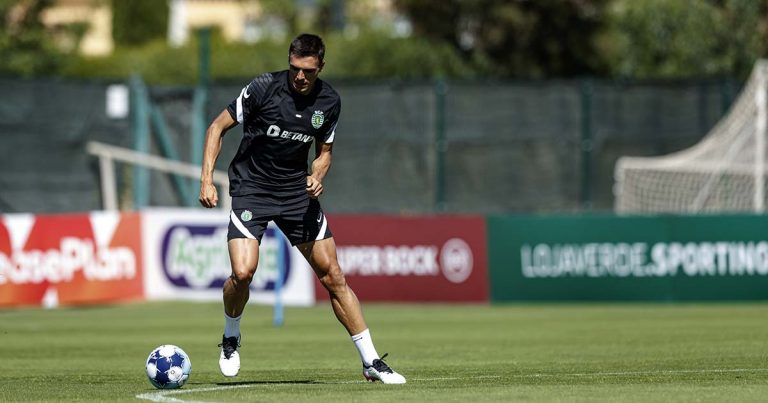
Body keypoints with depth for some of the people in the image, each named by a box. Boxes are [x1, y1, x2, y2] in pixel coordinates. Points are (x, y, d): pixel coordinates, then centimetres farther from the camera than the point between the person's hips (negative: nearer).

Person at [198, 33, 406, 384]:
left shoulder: (329, 101, -3)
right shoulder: (264, 88, -15)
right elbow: (218, 127, -6)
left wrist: (317, 177, -9)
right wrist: (207, 179, -14)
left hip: (297, 190, 3)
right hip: (251, 187, -3)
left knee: (333, 276, 0)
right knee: (243, 273, -22)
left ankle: (371, 362, 7)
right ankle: (231, 339, 9)